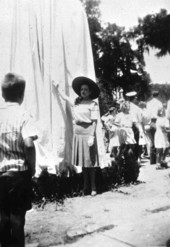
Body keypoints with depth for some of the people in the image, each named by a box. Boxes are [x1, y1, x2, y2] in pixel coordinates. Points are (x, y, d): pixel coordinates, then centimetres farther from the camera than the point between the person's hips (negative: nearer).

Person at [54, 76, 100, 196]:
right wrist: (57, 88, 36)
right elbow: (65, 97, 28)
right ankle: (86, 187, 20)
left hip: (87, 134, -6)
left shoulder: (93, 104, -6)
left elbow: (94, 122, -10)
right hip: (78, 134, 6)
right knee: (83, 162, 10)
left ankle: (93, 188, 8)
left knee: (90, 162, -1)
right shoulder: (76, 103, 10)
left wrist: (92, 136, -17)